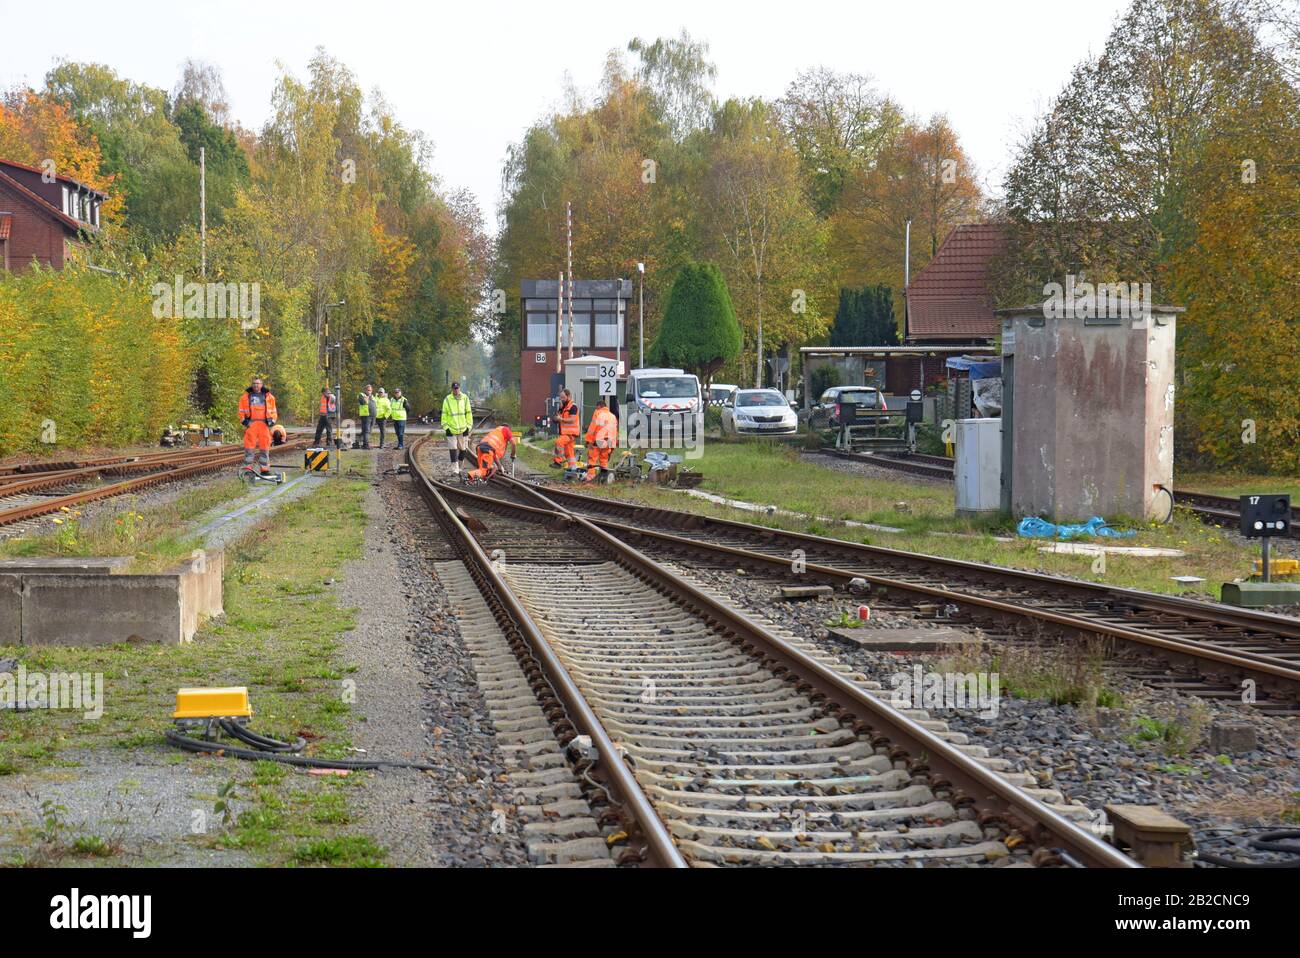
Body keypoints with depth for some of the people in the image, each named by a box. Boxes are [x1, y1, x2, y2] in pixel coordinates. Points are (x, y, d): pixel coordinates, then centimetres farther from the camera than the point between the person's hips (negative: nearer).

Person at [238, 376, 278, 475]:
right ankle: (247, 468, -3)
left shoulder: (268, 397, 12)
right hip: (251, 424, -1)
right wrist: (243, 420, -3)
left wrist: (272, 420, 0)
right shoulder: (246, 397, 10)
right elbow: (241, 411, 11)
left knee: (264, 448, 3)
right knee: (249, 446, -5)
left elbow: (273, 411, 16)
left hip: (264, 424, 1)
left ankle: (264, 469, 7)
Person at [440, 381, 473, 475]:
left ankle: (459, 467, 25)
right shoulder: (447, 400, -2)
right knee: (453, 449, -7)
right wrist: (445, 427, -3)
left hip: (463, 429, 2)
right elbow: (444, 414, 3)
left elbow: (469, 413, 9)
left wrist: (468, 426, 4)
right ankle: (455, 469, -6)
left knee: (463, 449, 9)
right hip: (451, 429, -2)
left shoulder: (465, 398, 3)